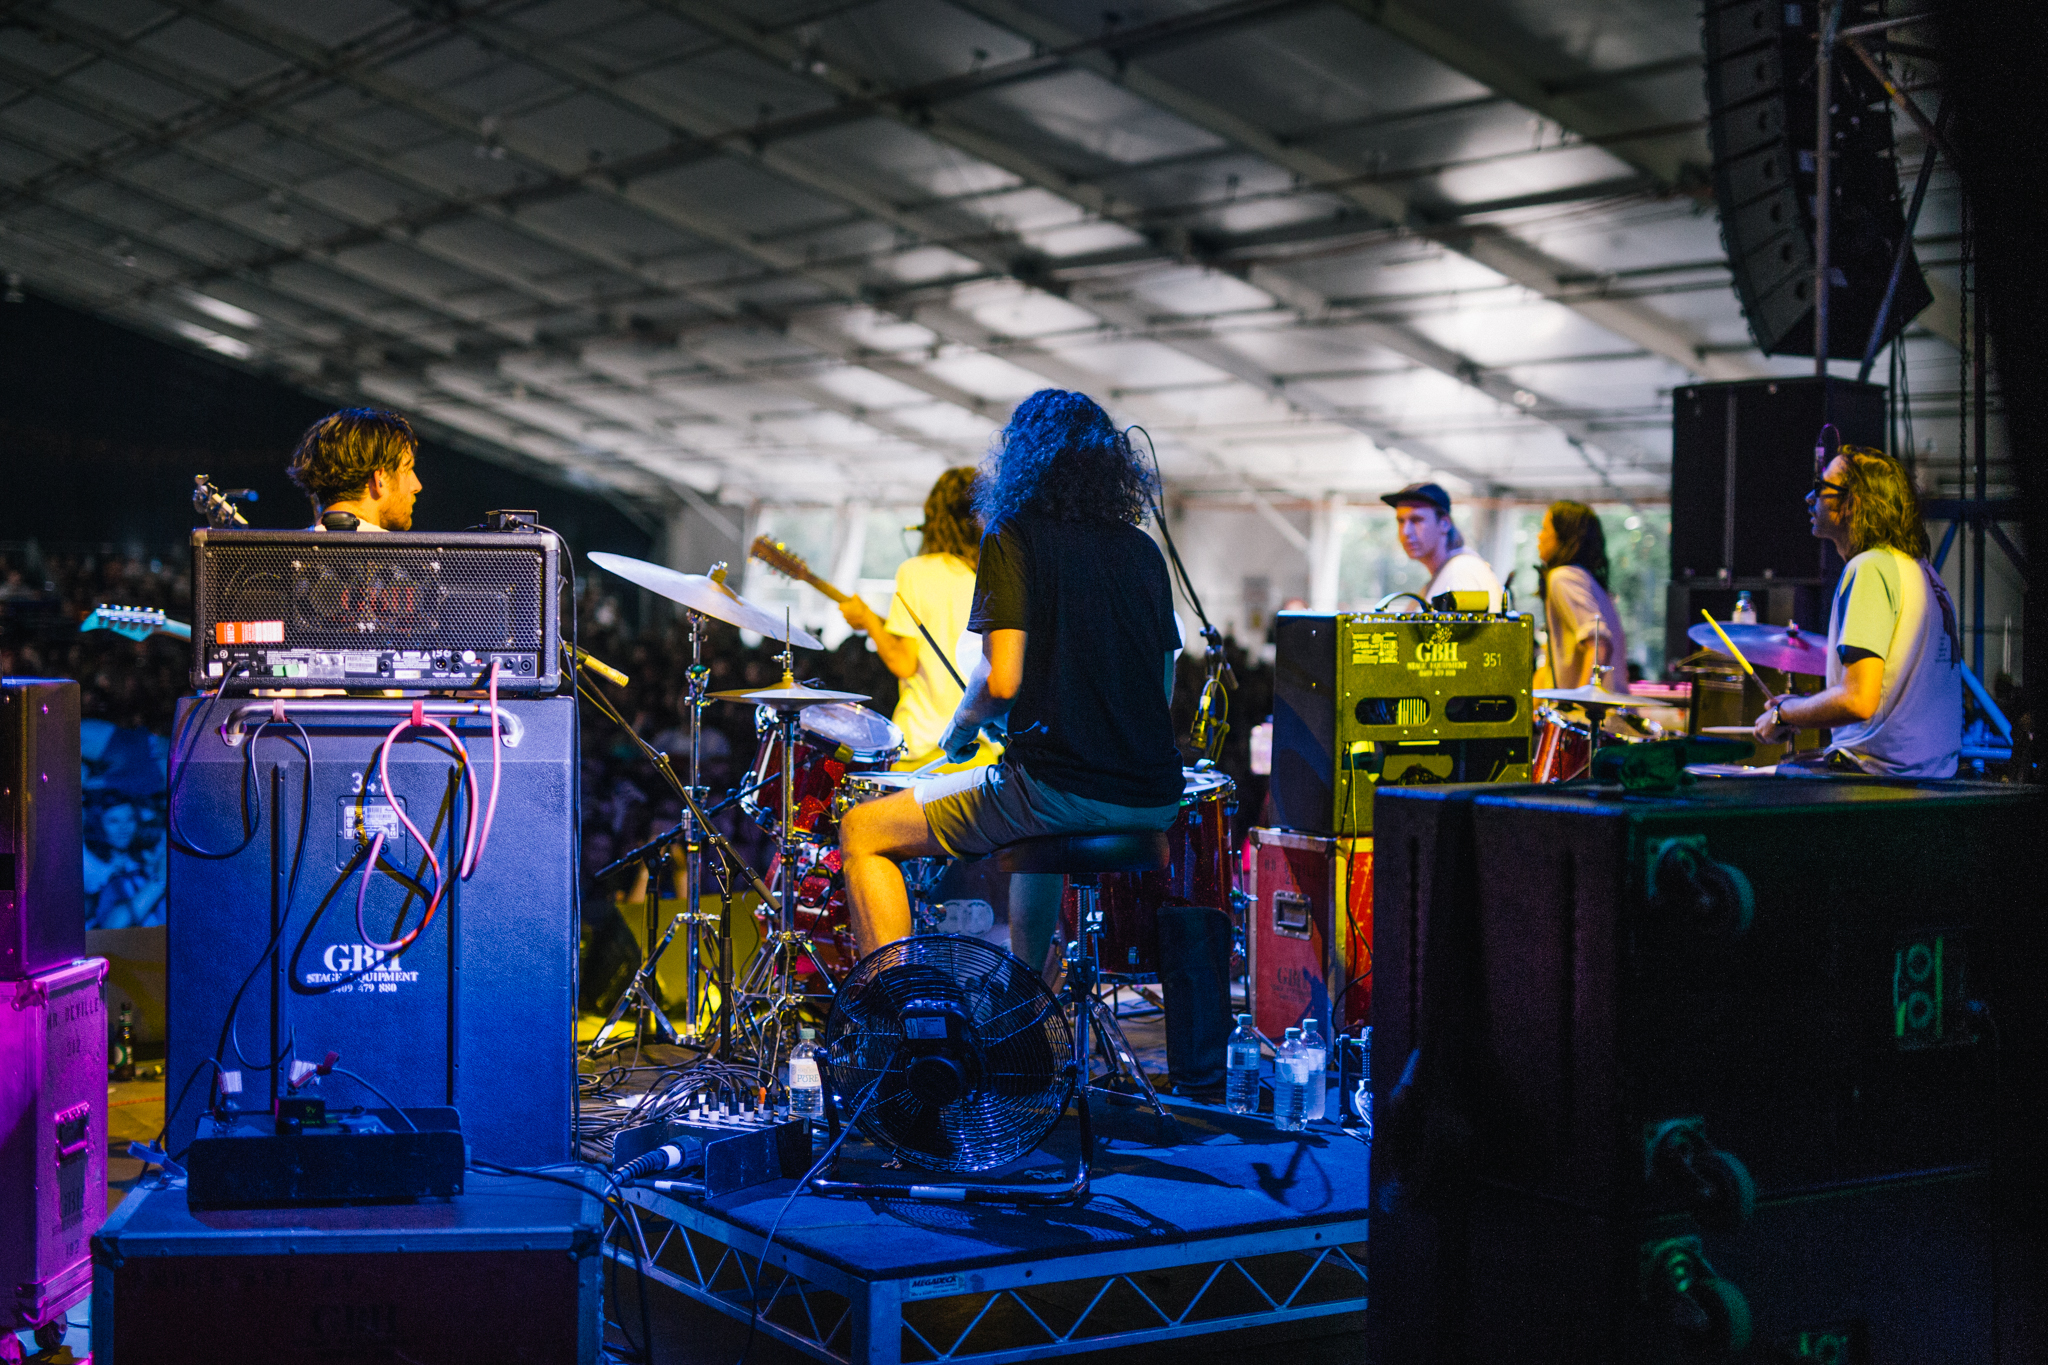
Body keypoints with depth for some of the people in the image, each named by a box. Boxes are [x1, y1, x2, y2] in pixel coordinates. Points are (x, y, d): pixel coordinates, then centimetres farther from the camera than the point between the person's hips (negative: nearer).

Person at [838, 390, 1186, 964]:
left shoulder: (1014, 538, -5)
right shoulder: (1143, 550, 13)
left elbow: (1003, 680, -13)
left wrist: (959, 730, 8)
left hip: (1058, 789, -7)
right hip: (1154, 800, 7)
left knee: (861, 833, 9)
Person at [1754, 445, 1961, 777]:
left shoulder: (1870, 568, -15)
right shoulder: (1922, 570, 14)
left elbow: (1859, 700, -24)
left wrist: (1784, 713, -7)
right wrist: (1805, 706, 21)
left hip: (1876, 772, -10)